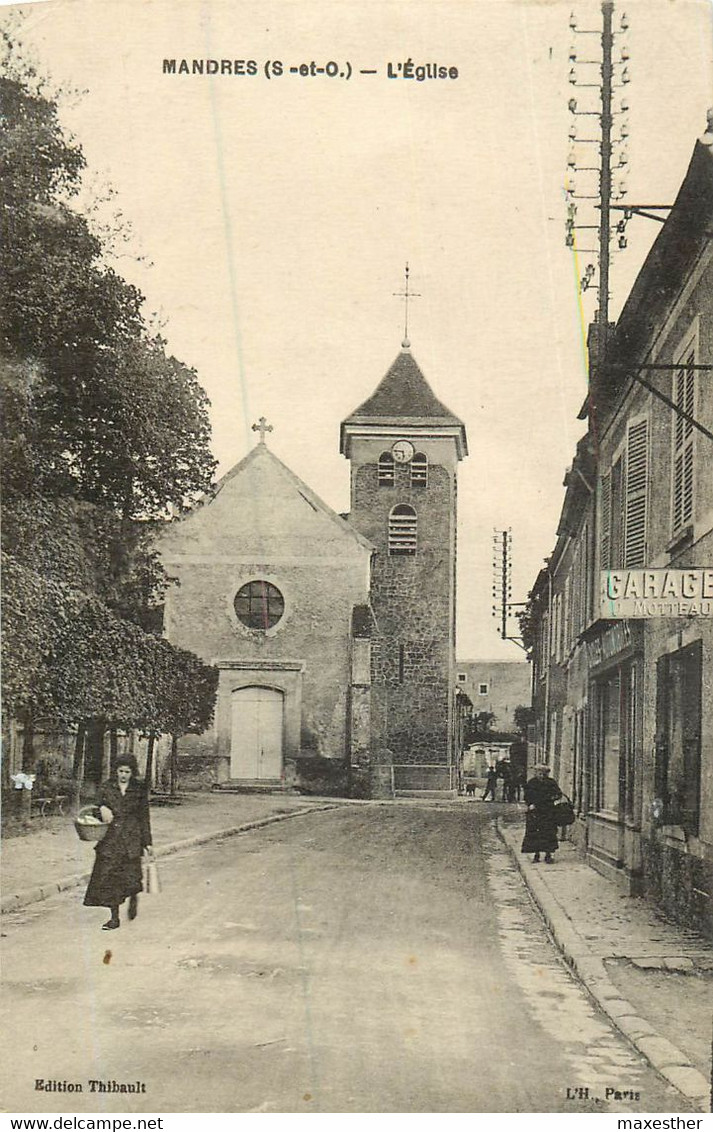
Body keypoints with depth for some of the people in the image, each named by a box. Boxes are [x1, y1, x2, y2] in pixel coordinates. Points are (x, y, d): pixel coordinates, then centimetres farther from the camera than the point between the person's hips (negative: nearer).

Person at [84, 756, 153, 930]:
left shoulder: (139, 790, 3)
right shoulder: (107, 787, 5)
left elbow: (144, 816, 7)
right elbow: (99, 805, 8)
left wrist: (147, 842, 6)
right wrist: (102, 809, -18)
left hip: (131, 838, -1)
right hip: (110, 838, 1)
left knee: (130, 875, -7)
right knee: (108, 876, -2)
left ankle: (134, 898, 29)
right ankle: (114, 917, 7)